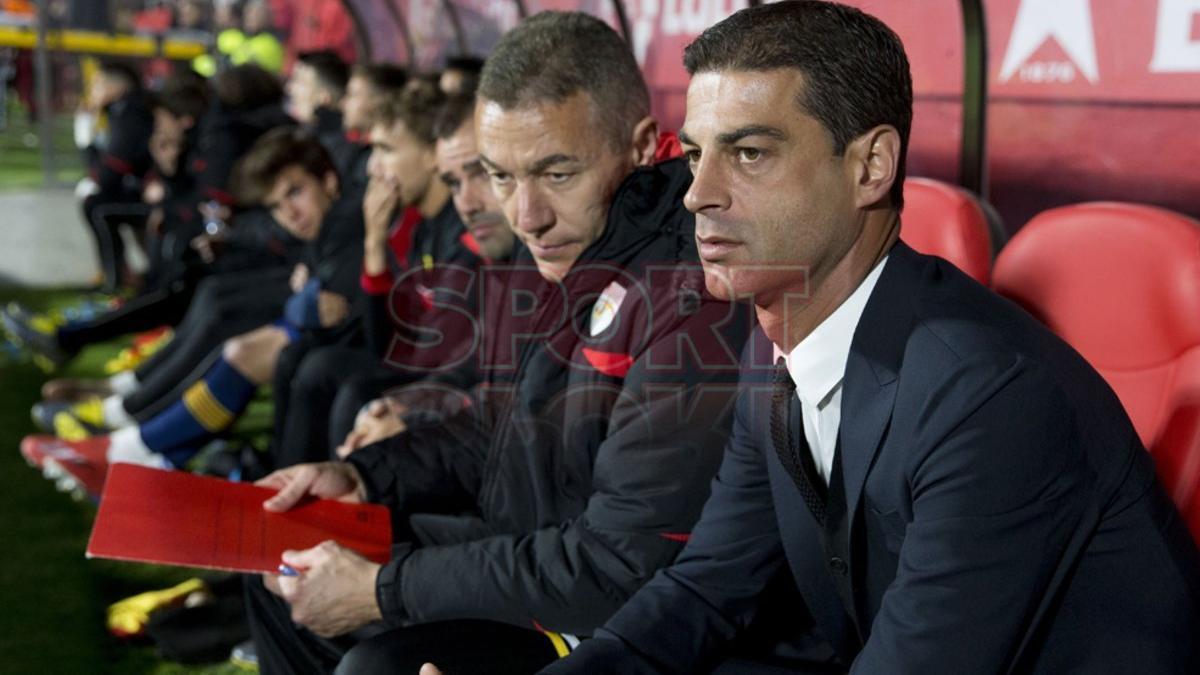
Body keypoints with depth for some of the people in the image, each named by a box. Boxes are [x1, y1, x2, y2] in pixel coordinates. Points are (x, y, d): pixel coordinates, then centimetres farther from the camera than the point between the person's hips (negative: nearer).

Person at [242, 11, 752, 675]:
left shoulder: (694, 296, -28)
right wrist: (361, 477, 0)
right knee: (276, 569, 15)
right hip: (512, 540, 9)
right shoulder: (554, 246, 1)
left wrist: (384, 590, -22)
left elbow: (622, 567, -28)